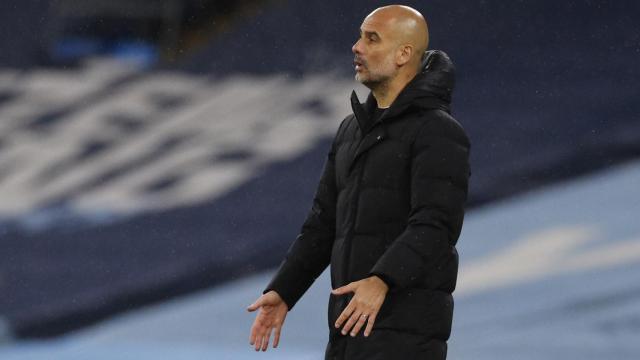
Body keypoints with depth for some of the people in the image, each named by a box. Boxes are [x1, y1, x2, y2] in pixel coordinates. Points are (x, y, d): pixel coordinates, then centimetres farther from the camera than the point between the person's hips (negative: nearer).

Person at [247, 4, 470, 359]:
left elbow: (434, 228, -23)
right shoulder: (354, 130, 18)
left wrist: (380, 283, -38)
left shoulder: (438, 133, -10)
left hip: (408, 327, -9)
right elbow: (324, 224, 20)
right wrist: (281, 294, 9)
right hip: (355, 321, 9)